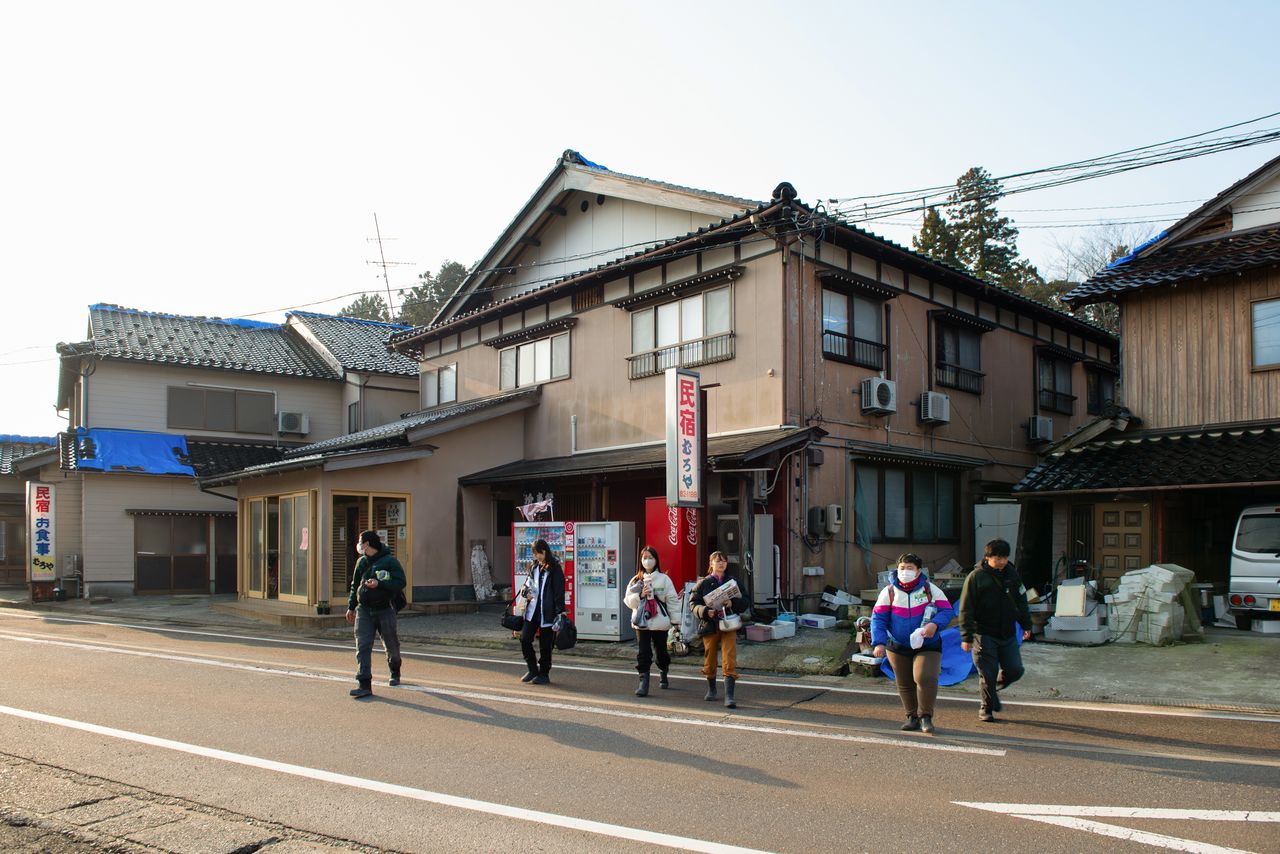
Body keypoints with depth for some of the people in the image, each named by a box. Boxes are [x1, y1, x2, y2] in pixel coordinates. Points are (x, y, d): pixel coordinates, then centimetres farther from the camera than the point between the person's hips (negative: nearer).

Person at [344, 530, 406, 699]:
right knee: (363, 647, -9)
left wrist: (379, 583, -24)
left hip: (385, 610, -4)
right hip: (363, 610, 4)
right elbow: (355, 585, 20)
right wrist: (351, 607, 20)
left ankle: (395, 673, 39)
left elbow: (400, 582, -15)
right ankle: (365, 685, -11)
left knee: (391, 645, 11)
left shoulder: (390, 561, -9)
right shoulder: (361, 562, 10)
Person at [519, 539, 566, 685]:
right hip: (532, 610, 6)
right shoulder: (535, 567, 11)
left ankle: (544, 674, 18)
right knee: (524, 638, 0)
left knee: (545, 645, 3)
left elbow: (559, 591, -11)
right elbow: (528, 583, 22)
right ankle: (533, 669, 17)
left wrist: (560, 611, -17)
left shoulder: (555, 569, -8)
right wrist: (526, 592, 0)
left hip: (547, 612, -6)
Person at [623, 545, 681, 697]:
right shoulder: (636, 580, 7)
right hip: (641, 622, 1)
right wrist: (640, 595, -15)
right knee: (644, 654, -5)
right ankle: (644, 683, -4)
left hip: (660, 622, -1)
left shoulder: (664, 579, -1)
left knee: (661, 651, 13)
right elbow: (628, 600, 3)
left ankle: (663, 676, 37)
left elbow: (672, 600, -2)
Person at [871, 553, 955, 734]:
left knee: (925, 678, -20)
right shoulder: (889, 592, -1)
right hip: (898, 647, 2)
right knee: (905, 684, 10)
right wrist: (879, 642, -13)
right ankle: (912, 717, 27)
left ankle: (926, 717, -4)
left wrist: (935, 624, -25)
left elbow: (947, 611, -4)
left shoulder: (931, 589, -2)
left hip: (927, 646, -2)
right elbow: (878, 618, -1)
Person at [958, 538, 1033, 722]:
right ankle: (986, 708, 19)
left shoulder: (1012, 573, 4)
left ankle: (994, 688, 30)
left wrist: (1026, 625, 15)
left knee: (1015, 670, 2)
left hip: (1008, 634, 5)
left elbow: (1021, 601, 17)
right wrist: (966, 636, -14)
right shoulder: (976, 577, -12)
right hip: (984, 635, -5)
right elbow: (966, 609, -11)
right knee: (988, 674, -1)